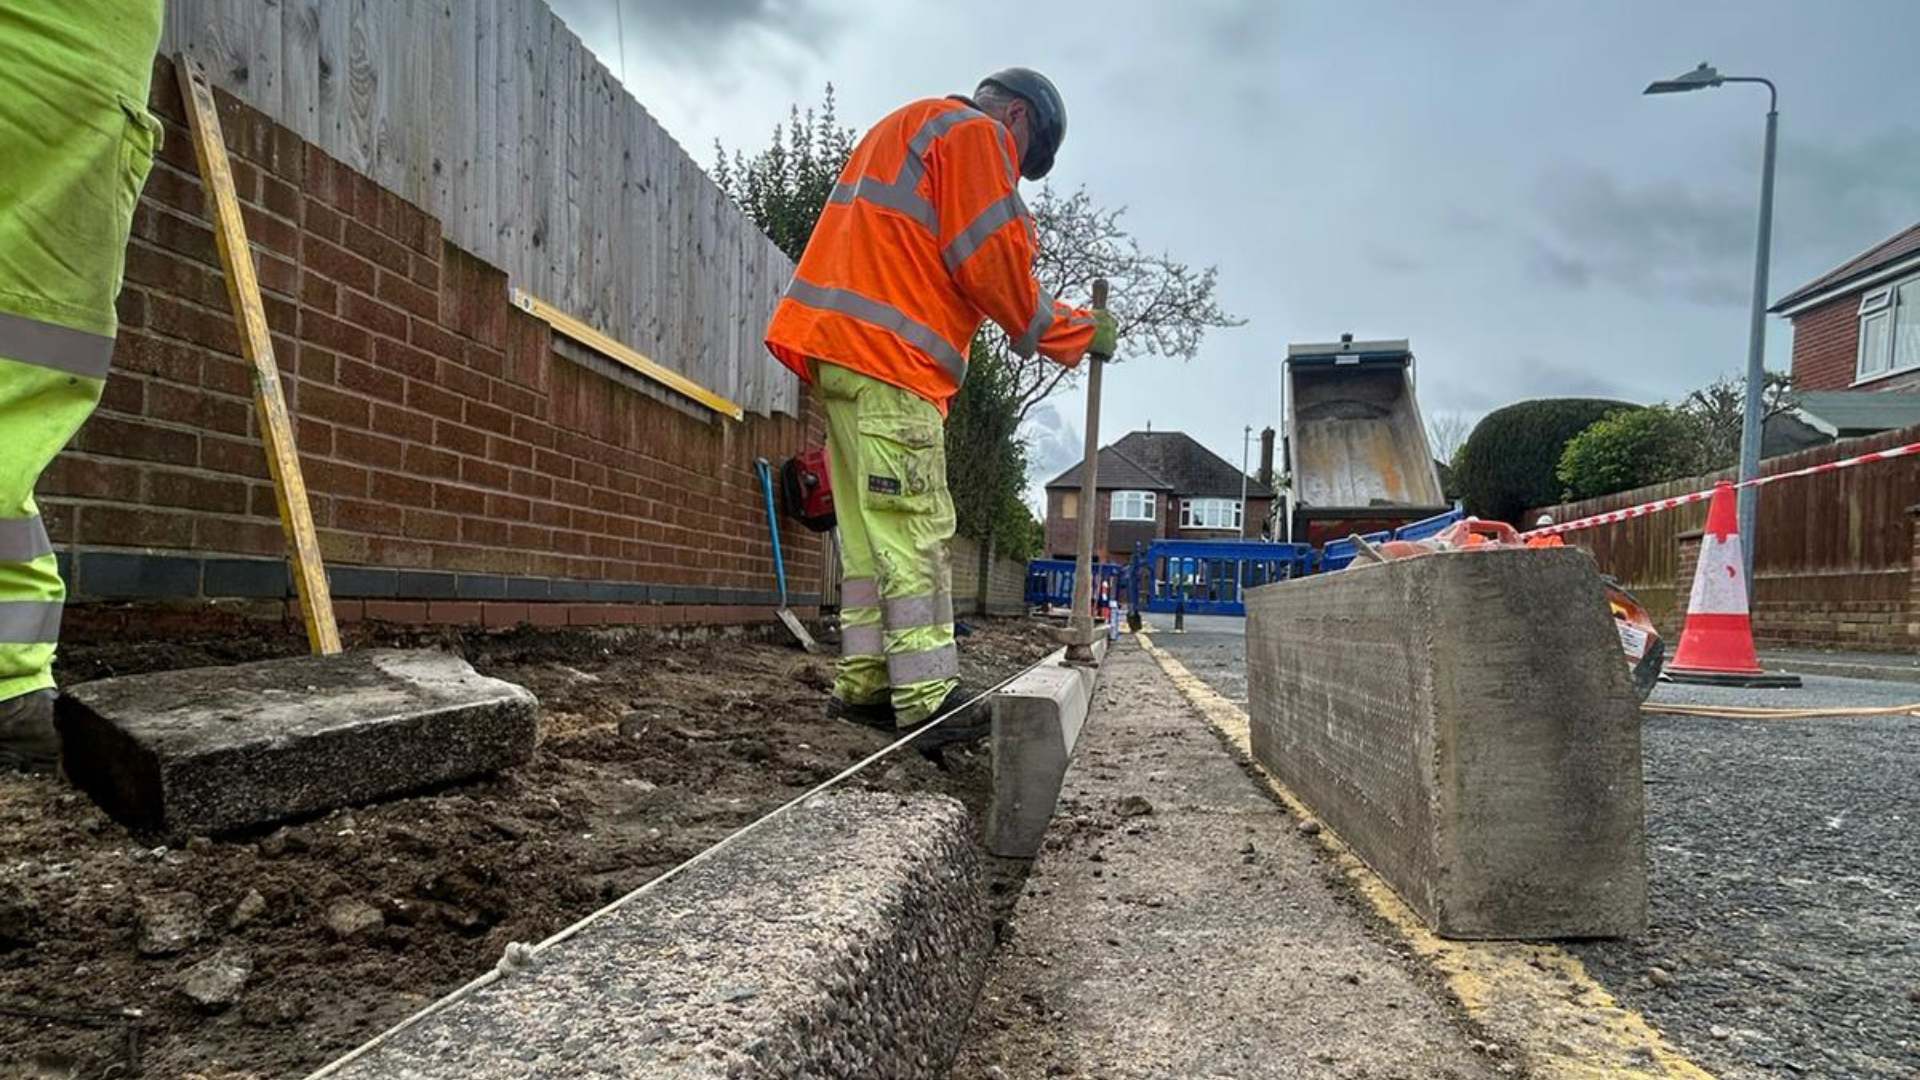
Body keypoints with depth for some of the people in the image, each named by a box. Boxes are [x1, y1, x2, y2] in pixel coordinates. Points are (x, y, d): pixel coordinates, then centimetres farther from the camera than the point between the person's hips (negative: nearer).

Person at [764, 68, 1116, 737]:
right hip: (888, 358, -10)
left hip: (841, 352, 10)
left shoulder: (901, 130, 33)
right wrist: (1076, 334, 2)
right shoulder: (975, 135, 2)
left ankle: (864, 685, 9)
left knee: (869, 532, 8)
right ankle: (928, 698, -11)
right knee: (914, 532, -12)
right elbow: (992, 265, -8)